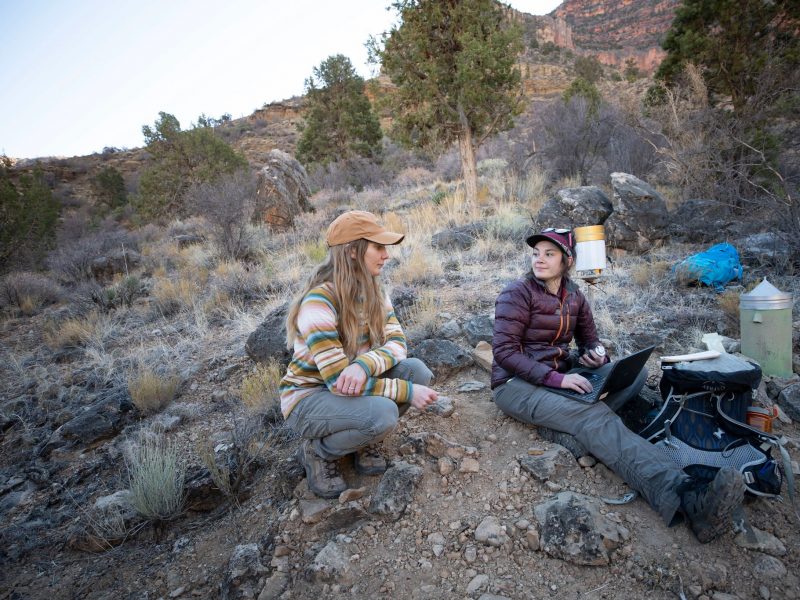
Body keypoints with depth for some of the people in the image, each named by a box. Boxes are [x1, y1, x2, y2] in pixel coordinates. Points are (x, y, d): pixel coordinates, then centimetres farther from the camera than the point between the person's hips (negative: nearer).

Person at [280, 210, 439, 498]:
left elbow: (396, 342, -11)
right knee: (382, 413, -33)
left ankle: (364, 440, 6)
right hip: (308, 396, -7)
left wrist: (364, 366, -34)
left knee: (417, 370, -17)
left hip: (356, 386, 7)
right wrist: (407, 392, -28)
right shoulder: (319, 302, -29)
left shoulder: (373, 291, -4)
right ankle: (317, 451, -2)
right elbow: (338, 380, -29)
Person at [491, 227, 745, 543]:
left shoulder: (574, 296, 11)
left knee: (636, 372, -7)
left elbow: (589, 340, 19)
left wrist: (596, 355, -7)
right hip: (517, 384, -7)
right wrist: (556, 378, -26)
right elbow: (504, 352, -17)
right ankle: (685, 497, -47)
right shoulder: (518, 293, -9)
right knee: (595, 417, -32)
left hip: (560, 375, 7)